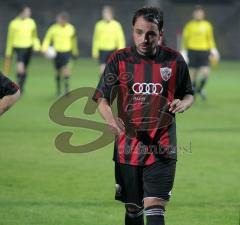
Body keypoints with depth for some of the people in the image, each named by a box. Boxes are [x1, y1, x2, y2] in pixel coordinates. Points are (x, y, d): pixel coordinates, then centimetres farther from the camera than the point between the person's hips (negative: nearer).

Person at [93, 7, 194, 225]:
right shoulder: (120, 59, -1)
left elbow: (189, 95, 12)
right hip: (128, 148, 2)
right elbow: (102, 98, 0)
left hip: (161, 150, -1)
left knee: (155, 206, -14)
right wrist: (110, 117, -23)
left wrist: (182, 104, -12)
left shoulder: (174, 60, 0)